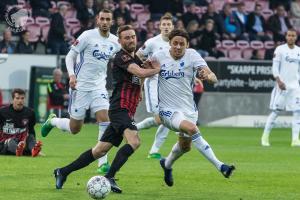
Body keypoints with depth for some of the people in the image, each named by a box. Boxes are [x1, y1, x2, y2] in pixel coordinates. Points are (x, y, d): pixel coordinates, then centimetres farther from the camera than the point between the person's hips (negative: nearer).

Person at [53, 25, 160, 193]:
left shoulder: (136, 58, 18)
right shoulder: (122, 57, -10)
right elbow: (140, 72, -22)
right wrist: (158, 69, -5)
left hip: (127, 112, 9)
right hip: (120, 108, -9)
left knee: (100, 150, 10)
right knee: (134, 141, -29)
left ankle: (63, 172, 19)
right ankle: (109, 177, -27)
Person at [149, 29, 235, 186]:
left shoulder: (192, 55, -9)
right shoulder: (159, 56, -8)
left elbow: (213, 77, -21)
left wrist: (207, 76, -43)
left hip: (188, 108, 3)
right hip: (168, 110, -3)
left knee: (185, 145, 17)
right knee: (192, 129, -30)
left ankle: (167, 164, 51)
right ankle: (220, 166, -32)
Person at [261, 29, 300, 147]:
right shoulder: (280, 49, -3)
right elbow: (275, 67, -7)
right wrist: (279, 81, -19)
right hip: (282, 85, -4)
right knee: (276, 111, -3)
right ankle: (265, 136, 7)